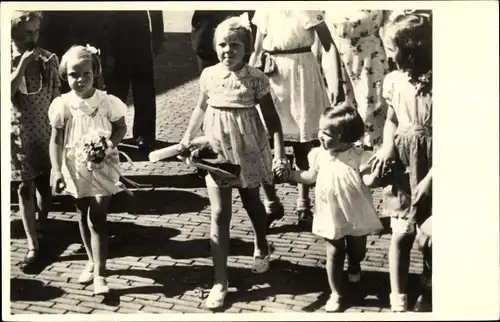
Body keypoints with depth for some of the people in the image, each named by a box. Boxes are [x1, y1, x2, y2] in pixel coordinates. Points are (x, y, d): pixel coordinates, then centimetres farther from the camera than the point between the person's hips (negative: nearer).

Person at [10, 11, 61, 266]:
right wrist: (22, 65, -27)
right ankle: (33, 245, 9)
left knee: (45, 185, 9)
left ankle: (43, 227, 38)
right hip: (18, 135, -1)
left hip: (46, 133, 1)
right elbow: (7, 94, -23)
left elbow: (56, 97, 3)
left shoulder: (48, 59, -4)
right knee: (25, 189, 2)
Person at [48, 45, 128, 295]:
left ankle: (99, 274, 0)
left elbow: (121, 128, 2)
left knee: (97, 219, -5)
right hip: (75, 169, 3)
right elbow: (56, 140, -2)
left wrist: (111, 142, -18)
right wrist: (57, 170, -7)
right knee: (83, 216, 17)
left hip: (102, 167, -2)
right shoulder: (63, 105, -9)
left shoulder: (108, 102, -12)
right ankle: (92, 262, 36)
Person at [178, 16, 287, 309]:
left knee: (252, 203, 20)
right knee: (219, 214, -1)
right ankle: (220, 282, 2)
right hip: (217, 151, 2)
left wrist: (280, 151, -14)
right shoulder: (209, 75, -4)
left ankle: (262, 249, 50)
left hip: (248, 152, -2)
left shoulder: (255, 78, -12)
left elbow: (271, 116, -9)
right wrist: (188, 136, 11)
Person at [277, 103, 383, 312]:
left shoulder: (359, 157, -18)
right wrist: (288, 174, 0)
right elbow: (310, 177, 8)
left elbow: (368, 179, -24)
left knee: (357, 250, 21)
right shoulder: (319, 155, -6)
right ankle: (335, 294, 18)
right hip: (332, 217, 2)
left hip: (356, 216, -1)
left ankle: (354, 267, 57)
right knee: (334, 254, 6)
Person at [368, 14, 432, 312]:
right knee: (402, 233, 3)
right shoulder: (394, 80, -1)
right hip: (403, 164, 3)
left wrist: (430, 179, -18)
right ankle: (399, 300, 13)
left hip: (431, 166, -3)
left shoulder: (435, 84, -18)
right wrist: (387, 146, -4)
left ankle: (428, 287, 33)